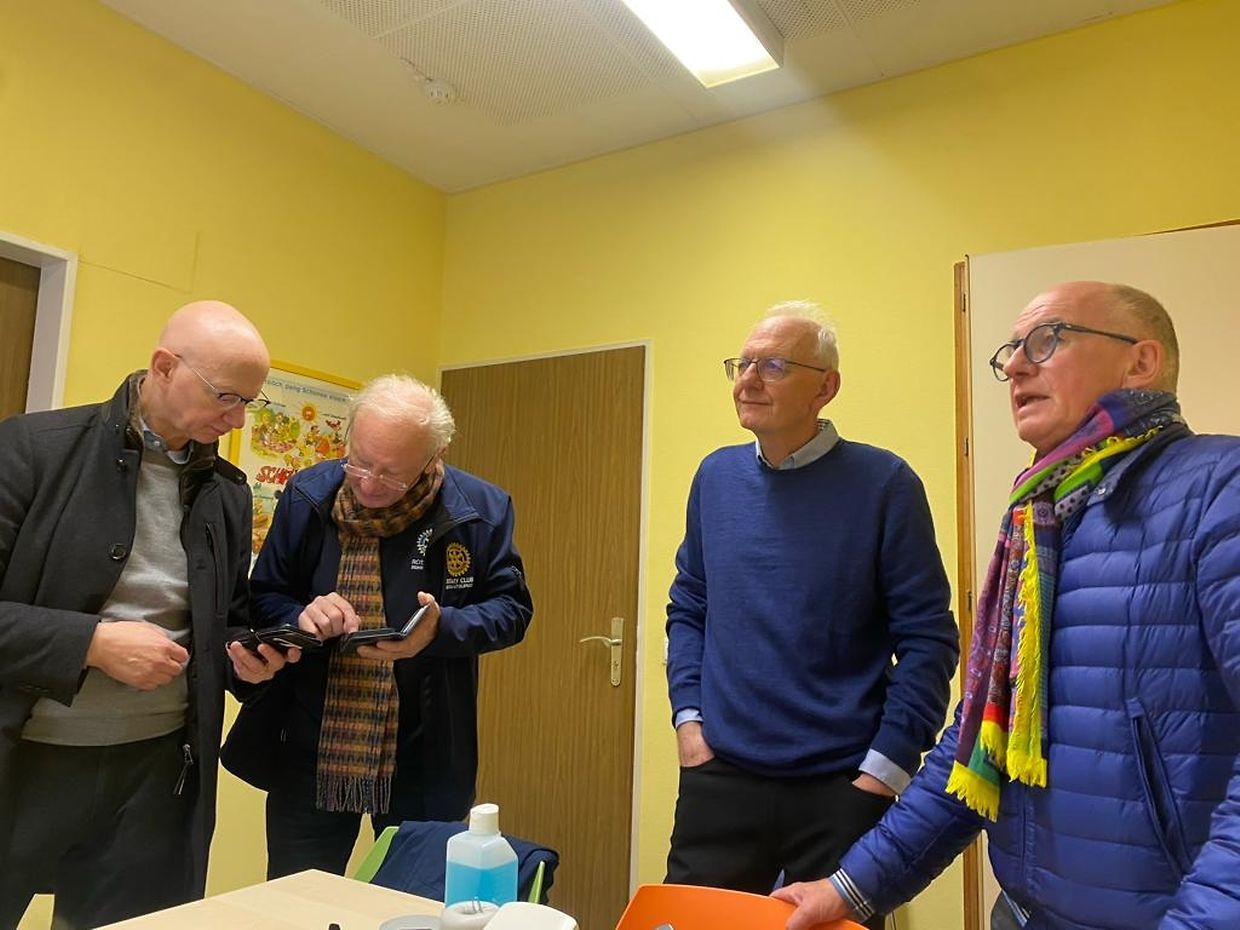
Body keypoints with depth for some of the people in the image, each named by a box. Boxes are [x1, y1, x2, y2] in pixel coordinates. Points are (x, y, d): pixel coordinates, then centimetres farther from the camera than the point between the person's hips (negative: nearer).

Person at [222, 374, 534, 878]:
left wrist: (441, 629, -21)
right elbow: (263, 597, 4)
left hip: (427, 761, -1)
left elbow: (511, 608, -2)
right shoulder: (308, 495, -4)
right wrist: (301, 616, -19)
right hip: (310, 755, 1)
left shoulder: (481, 509, -8)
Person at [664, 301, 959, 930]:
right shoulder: (716, 476, 3)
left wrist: (885, 767, -10)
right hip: (717, 777, 4)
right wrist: (688, 717, 2)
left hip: (842, 789, -3)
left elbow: (927, 640, -8)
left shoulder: (882, 484, -9)